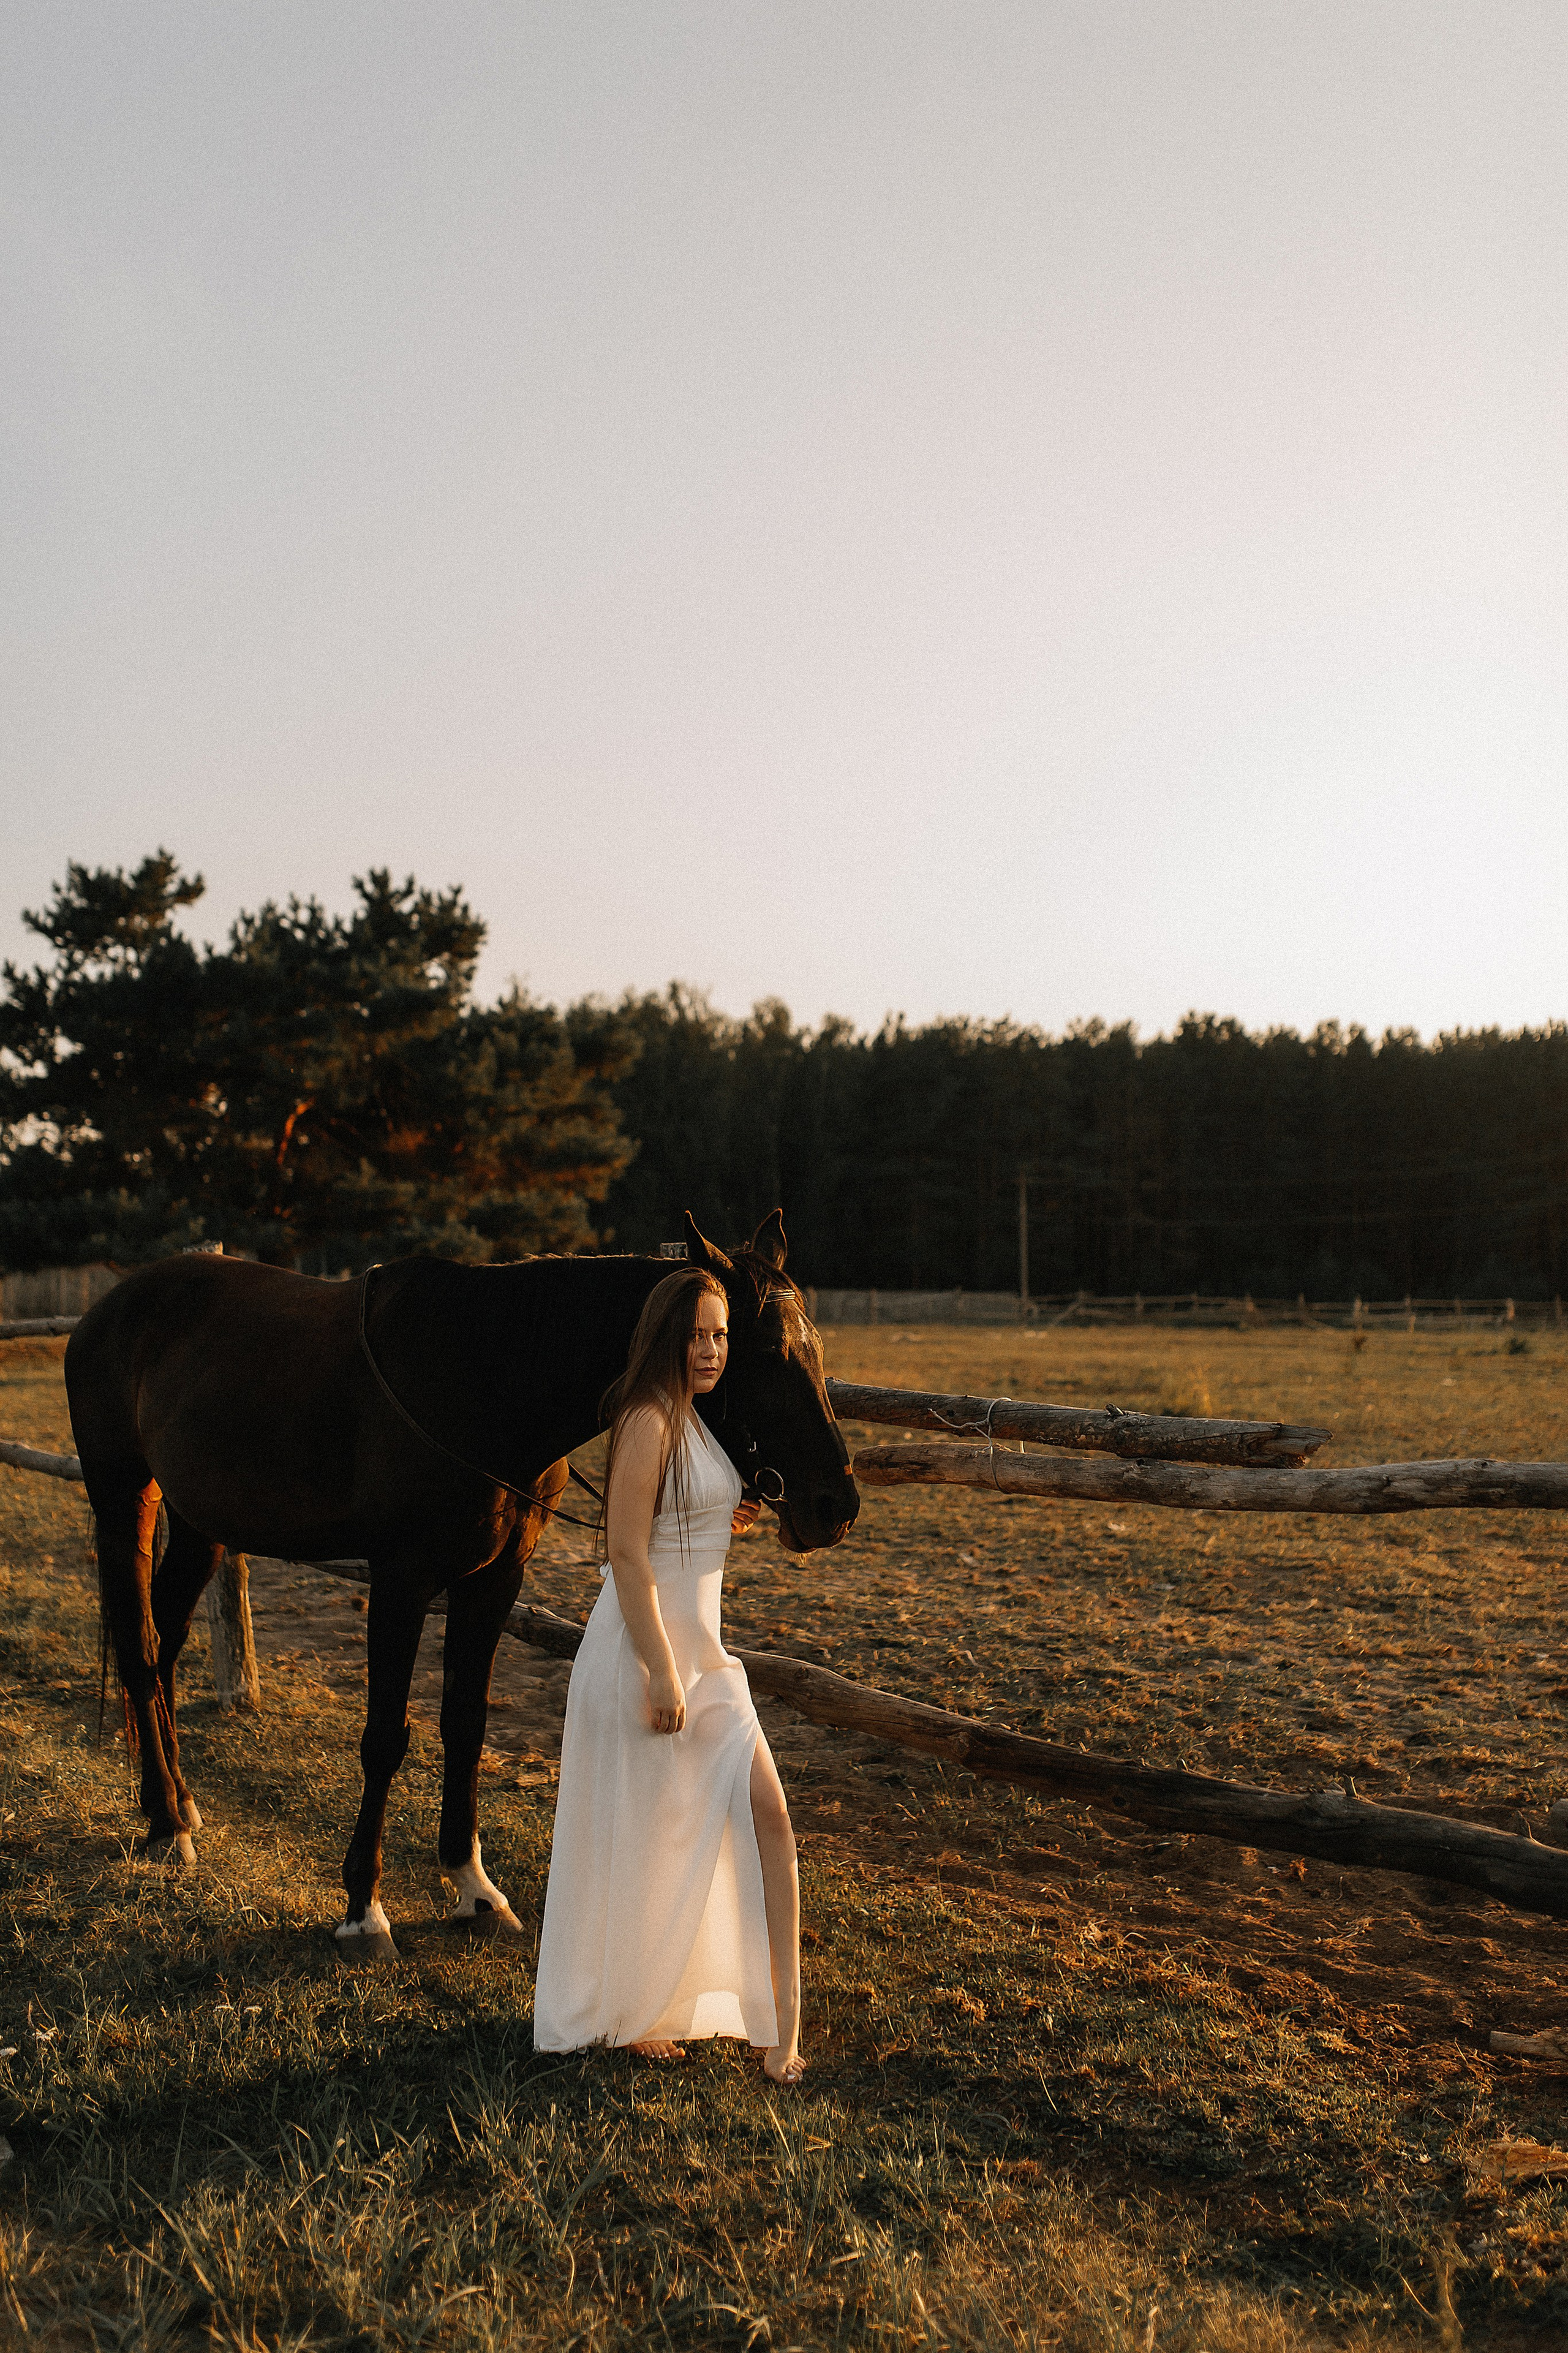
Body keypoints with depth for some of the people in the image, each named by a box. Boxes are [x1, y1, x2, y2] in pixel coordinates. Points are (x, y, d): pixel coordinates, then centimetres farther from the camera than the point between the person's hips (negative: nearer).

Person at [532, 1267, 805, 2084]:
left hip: (702, 1648, 9)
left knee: (766, 1816, 6)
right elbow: (627, 1552, -22)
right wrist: (662, 1674, -23)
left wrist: (728, 1522, 6)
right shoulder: (648, 1420, -17)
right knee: (641, 1838, 5)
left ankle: (780, 2024, 16)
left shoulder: (695, 1419, 12)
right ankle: (624, 2011, 25)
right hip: (644, 1647, -9)